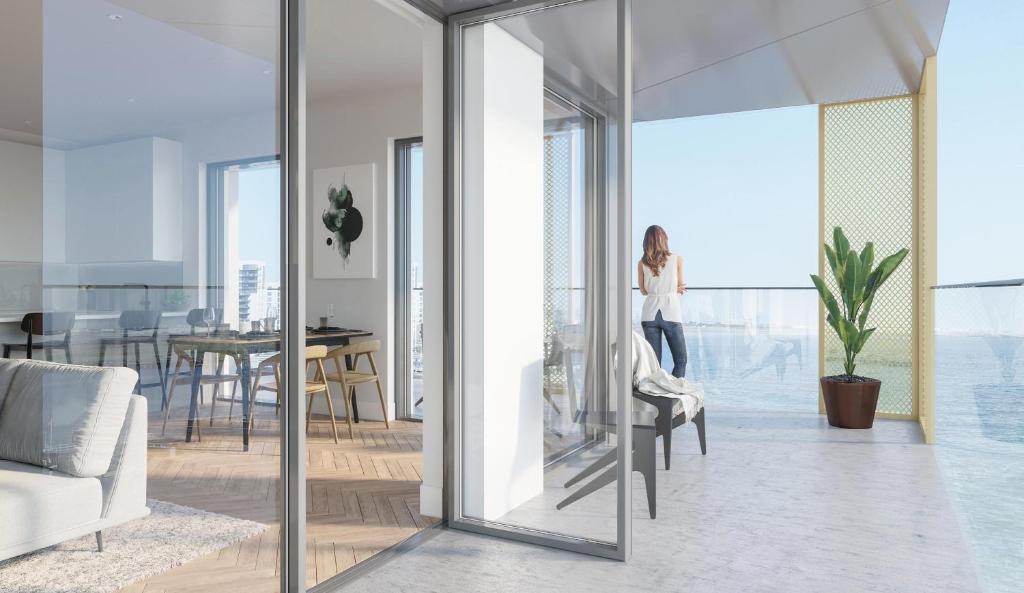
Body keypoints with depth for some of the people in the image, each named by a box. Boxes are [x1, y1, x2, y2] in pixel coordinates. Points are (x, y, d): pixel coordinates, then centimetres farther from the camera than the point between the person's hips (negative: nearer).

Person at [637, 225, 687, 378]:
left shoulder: (642, 263, 2)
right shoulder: (677, 260, -2)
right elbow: (680, 287, 7)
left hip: (650, 314, 2)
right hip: (670, 313, -2)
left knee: (654, 361, 7)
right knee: (680, 360, 7)